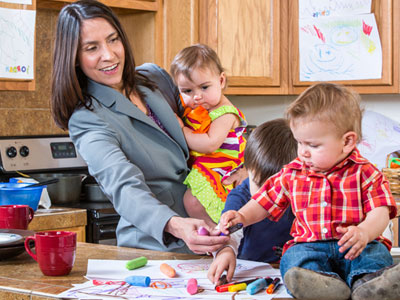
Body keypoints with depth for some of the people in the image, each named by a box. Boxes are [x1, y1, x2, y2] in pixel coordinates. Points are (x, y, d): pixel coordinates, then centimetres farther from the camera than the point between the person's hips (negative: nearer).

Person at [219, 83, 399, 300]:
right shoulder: (292, 174, 14)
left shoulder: (364, 173, 3)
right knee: (294, 258, -32)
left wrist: (364, 232, -28)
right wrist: (242, 216, 4)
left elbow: (380, 213, -6)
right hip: (308, 245, 2)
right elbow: (265, 202, 23)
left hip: (357, 248, -2)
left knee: (376, 253, -34)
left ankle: (368, 282, -63)